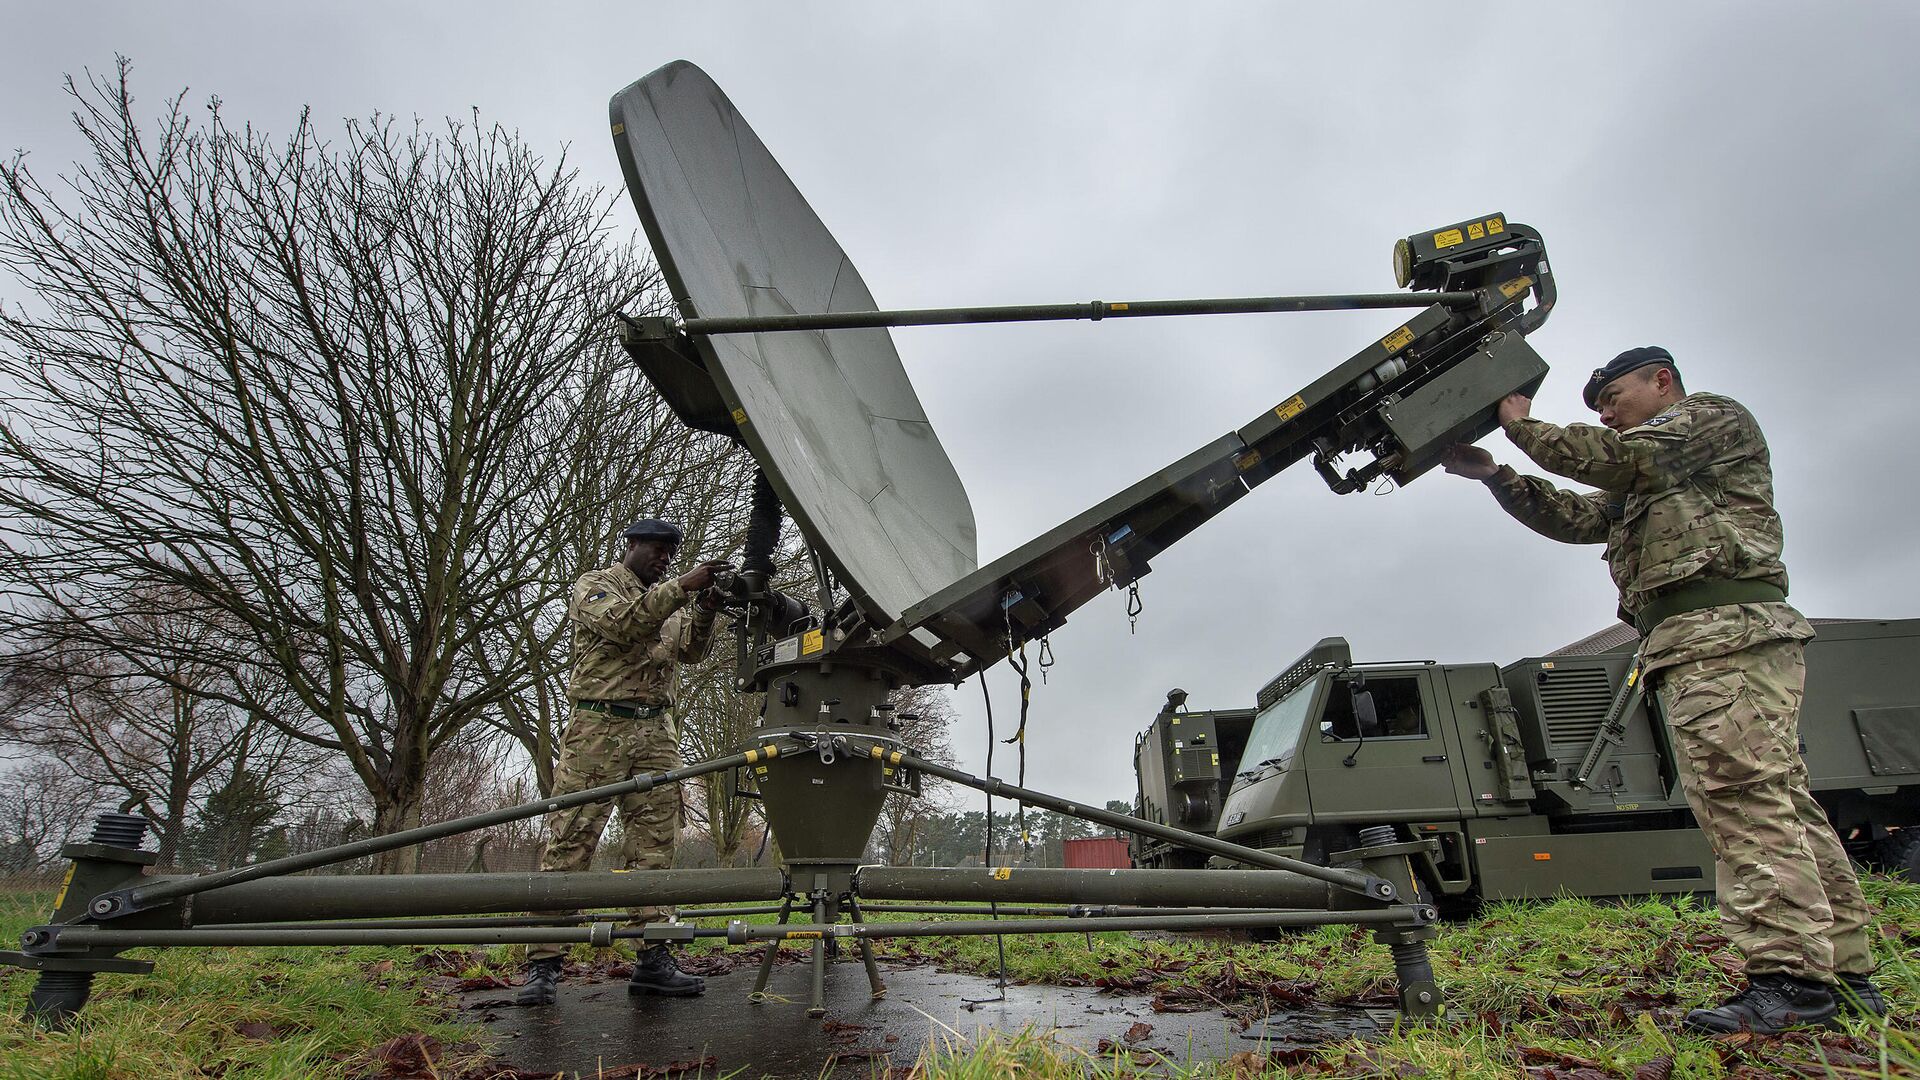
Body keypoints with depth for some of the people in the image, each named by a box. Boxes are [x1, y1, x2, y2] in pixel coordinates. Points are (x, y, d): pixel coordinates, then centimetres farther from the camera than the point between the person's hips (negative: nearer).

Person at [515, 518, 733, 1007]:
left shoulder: (668, 598, 22)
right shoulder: (595, 584, 6)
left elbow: (692, 650, 6)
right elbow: (621, 622, -16)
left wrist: (704, 611, -13)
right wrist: (681, 587, -22)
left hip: (657, 733, 6)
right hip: (600, 726, -5)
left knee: (653, 846, 2)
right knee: (570, 842, -5)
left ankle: (652, 958, 4)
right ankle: (543, 963, 0)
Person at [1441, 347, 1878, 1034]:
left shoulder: (1716, 416, 8)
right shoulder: (1641, 485, 34)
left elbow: (1612, 457, -6)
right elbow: (1571, 518, 24)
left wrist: (1522, 424, 4)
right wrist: (1492, 474, 15)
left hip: (1727, 627, -9)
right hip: (1692, 643, 9)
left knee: (1741, 796, -17)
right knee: (1780, 802, 5)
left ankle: (1790, 976, -20)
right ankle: (1843, 975, 7)